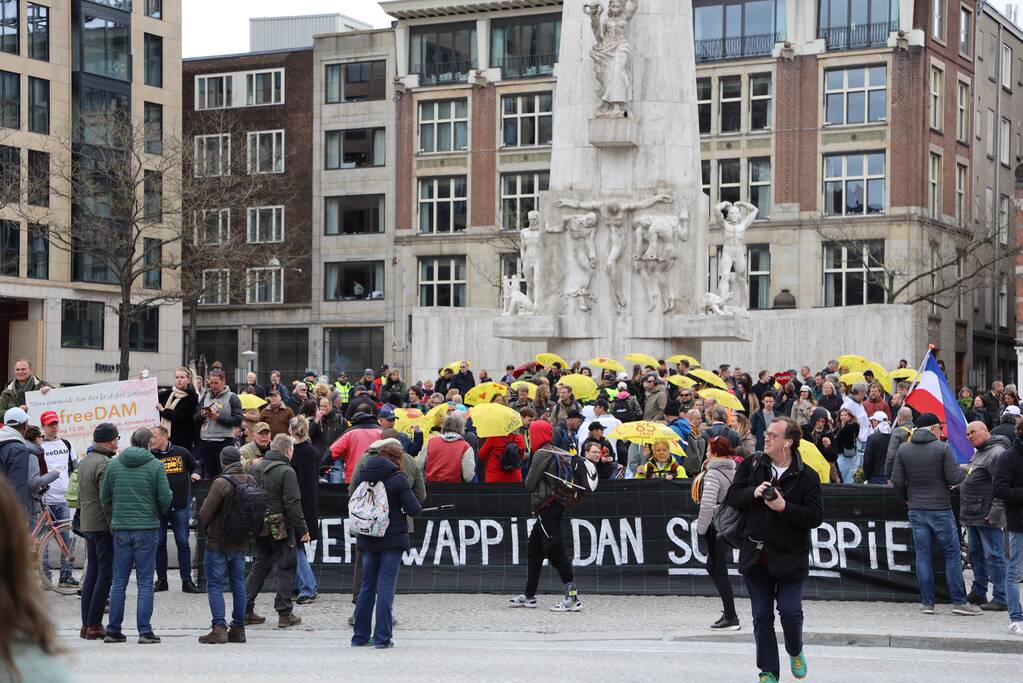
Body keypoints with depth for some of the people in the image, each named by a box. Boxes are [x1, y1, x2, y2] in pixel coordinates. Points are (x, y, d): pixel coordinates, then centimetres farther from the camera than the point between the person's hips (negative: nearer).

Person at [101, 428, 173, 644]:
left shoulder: (114, 463, 3)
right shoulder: (155, 466, -6)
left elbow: (104, 497, 6)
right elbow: (165, 498, -7)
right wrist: (158, 513, 13)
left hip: (120, 528, 3)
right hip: (147, 528, -3)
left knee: (118, 581, 9)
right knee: (145, 582, 1)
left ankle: (113, 630, 10)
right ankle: (145, 631, -1)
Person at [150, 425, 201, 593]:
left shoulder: (181, 453, 3)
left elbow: (195, 466, 18)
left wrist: (195, 474, -2)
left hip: (180, 506, 0)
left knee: (183, 543, 3)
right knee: (159, 544, 6)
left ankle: (187, 581, 7)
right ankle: (161, 580, 16)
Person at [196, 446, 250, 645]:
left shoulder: (221, 483, -17)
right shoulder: (251, 482, 4)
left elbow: (204, 515, -13)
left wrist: (206, 527, 8)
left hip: (218, 542, -6)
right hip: (241, 543, 6)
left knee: (214, 585, 0)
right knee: (238, 585, 11)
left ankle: (219, 628, -8)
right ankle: (238, 628, 13)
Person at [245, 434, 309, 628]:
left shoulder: (255, 468, 7)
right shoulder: (286, 472, -14)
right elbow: (293, 504, -18)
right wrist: (303, 530, -12)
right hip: (280, 528, -7)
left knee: (258, 567, 15)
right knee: (286, 568, 3)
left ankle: (246, 610, 13)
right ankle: (284, 614, 2)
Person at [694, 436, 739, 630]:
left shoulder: (713, 474, -15)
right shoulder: (735, 471, 10)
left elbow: (708, 504, -23)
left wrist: (701, 528, -14)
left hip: (717, 525, -9)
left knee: (719, 570, -2)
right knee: (713, 567, 20)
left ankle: (730, 617, -1)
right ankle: (728, 607, 20)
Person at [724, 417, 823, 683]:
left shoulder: (807, 476, -6)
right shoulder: (751, 465, 4)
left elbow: (815, 516, -11)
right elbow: (732, 497, 4)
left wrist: (784, 507, -21)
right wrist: (753, 493, -14)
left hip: (790, 557, -3)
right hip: (756, 555, 3)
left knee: (790, 611, -8)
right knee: (762, 616, 5)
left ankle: (795, 652, 25)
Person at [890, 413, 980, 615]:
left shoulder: (904, 449, 3)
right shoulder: (943, 448, -9)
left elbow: (897, 480, 1)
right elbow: (955, 478, -13)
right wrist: (961, 471, 9)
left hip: (916, 510, 4)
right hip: (940, 508, -4)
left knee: (923, 556, 7)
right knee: (952, 555, 3)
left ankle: (927, 602, 6)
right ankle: (959, 601, 2)